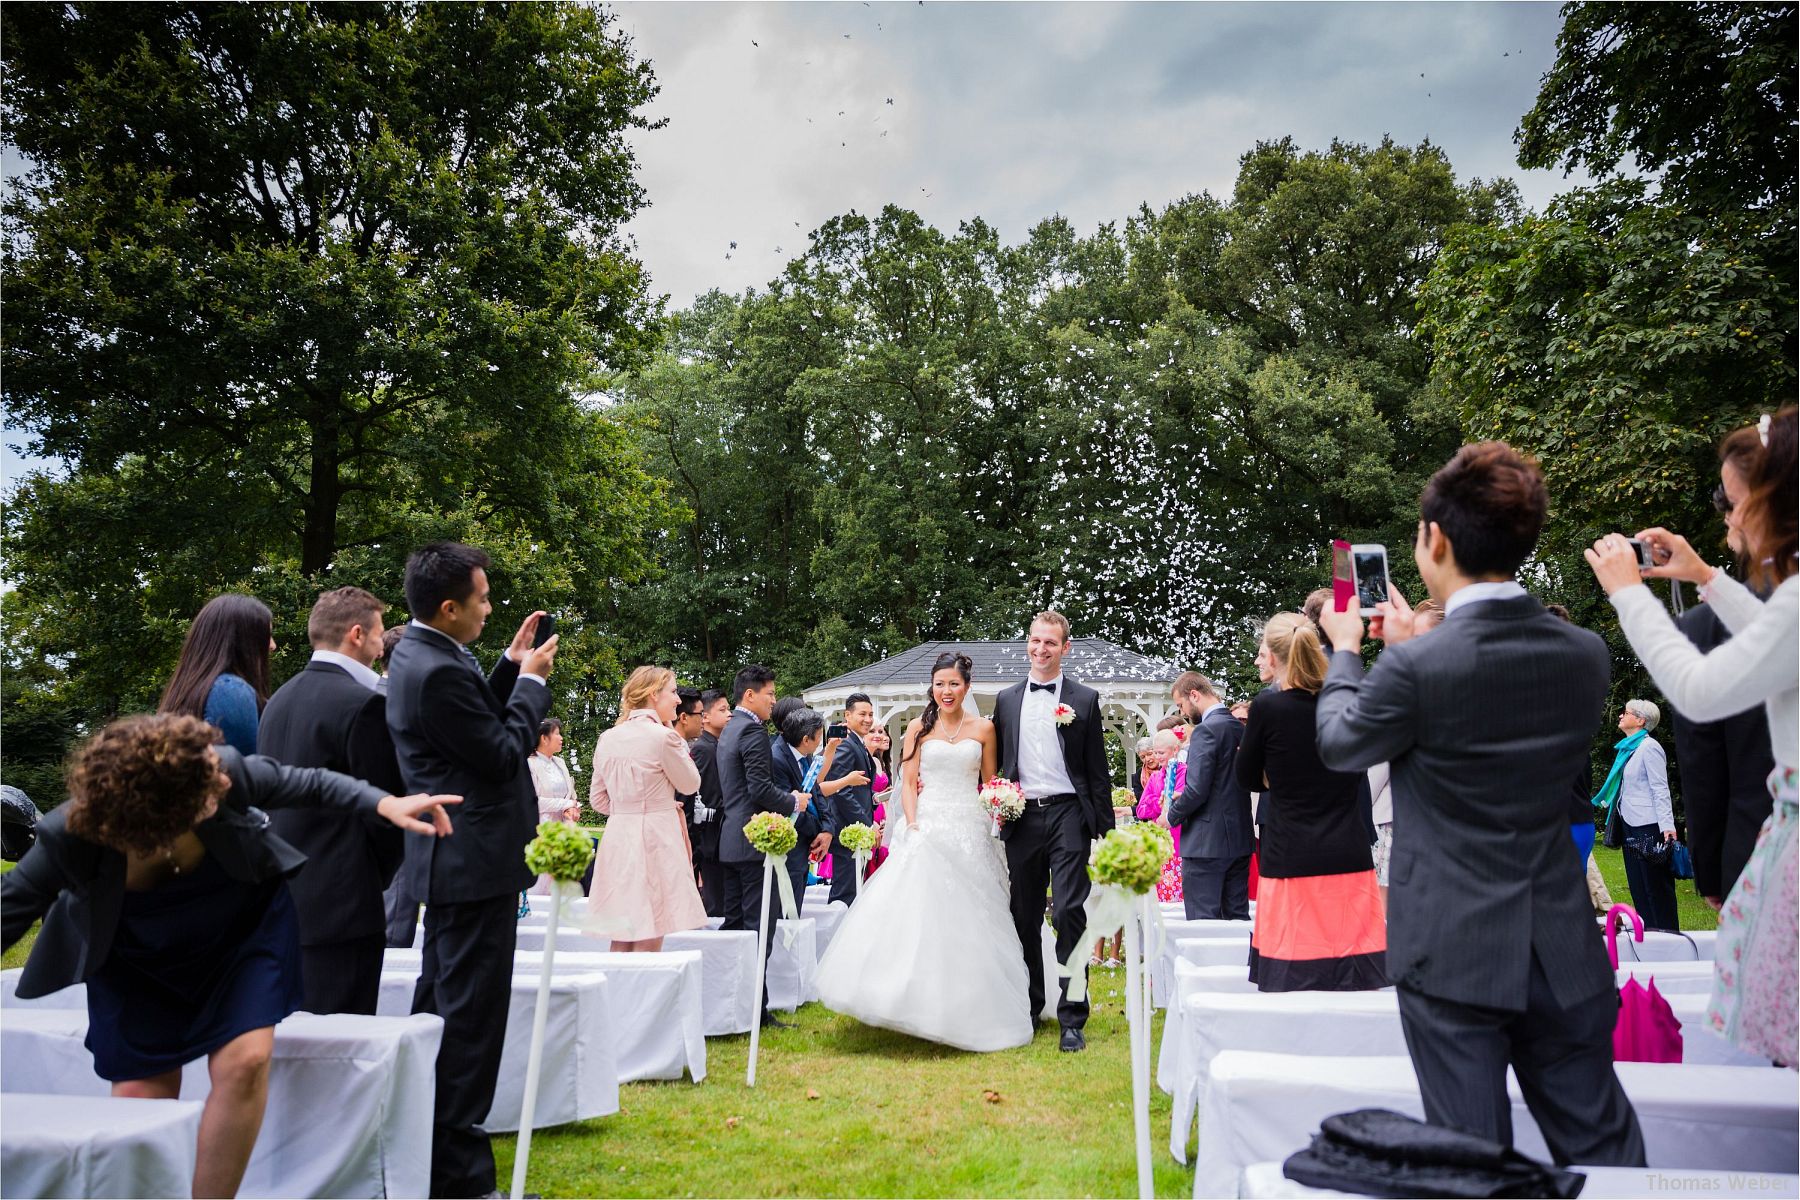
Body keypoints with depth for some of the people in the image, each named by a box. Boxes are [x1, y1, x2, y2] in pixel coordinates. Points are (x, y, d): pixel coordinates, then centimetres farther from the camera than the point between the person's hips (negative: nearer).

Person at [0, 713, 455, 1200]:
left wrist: (386, 804, -30)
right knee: (140, 1094, 2)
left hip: (243, 929, 0)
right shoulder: (71, 836, -33)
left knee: (244, 1062, -13)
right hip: (139, 961, 0)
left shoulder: (227, 772, -34)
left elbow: (309, 783, -16)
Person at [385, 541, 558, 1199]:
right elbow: (504, 756, -18)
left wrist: (511, 667, 9)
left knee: (439, 1008, 19)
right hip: (476, 864, -11)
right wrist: (532, 680, -7)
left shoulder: (419, 657, 10)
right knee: (471, 1017, -2)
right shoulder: (439, 671, -22)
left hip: (448, 861, 11)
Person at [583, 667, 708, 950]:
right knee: (648, 944, -1)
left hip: (617, 837, 7)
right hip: (655, 838, -7)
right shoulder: (663, 736, -12)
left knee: (621, 942, 12)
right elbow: (690, 784, 1)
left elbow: (598, 799, 13)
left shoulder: (608, 738, 7)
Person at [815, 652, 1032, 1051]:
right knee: (918, 911, -8)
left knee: (967, 919, 3)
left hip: (969, 833, 0)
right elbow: (909, 783, 3)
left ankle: (966, 1010, 16)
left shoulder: (983, 729, 6)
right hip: (927, 830, 0)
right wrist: (912, 826, -10)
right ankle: (921, 1001, 2)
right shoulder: (918, 729, 6)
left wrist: (995, 820, -5)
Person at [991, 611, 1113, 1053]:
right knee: (1025, 917, 11)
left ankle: (1071, 1019, 0)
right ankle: (1029, 1007, 25)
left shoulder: (1084, 699, 4)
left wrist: (1104, 828, -1)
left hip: (1067, 814, -3)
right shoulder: (1006, 700, 12)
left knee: (1069, 914, -9)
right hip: (1021, 818, 3)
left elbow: (1098, 770, 2)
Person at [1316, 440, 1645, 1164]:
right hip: (1563, 956, 5)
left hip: (1450, 955, -4)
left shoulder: (1416, 667, -20)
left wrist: (1346, 650, 15)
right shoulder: (1586, 656, -3)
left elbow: (1338, 744, -1)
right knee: (1603, 1153, 18)